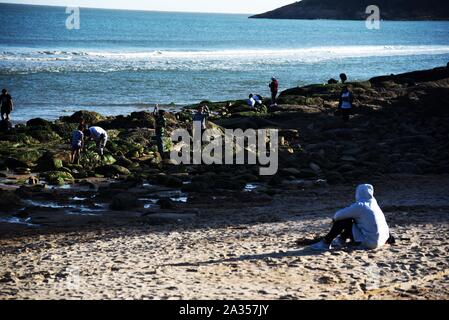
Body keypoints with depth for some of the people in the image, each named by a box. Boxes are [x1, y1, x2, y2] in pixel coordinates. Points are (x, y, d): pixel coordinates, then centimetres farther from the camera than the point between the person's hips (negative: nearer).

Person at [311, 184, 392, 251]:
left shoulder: (359, 206, -15)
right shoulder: (373, 203, 7)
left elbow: (338, 215, -12)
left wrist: (335, 218, 9)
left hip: (369, 242, -8)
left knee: (343, 219, -3)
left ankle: (326, 243, 3)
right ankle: (341, 240, 33)